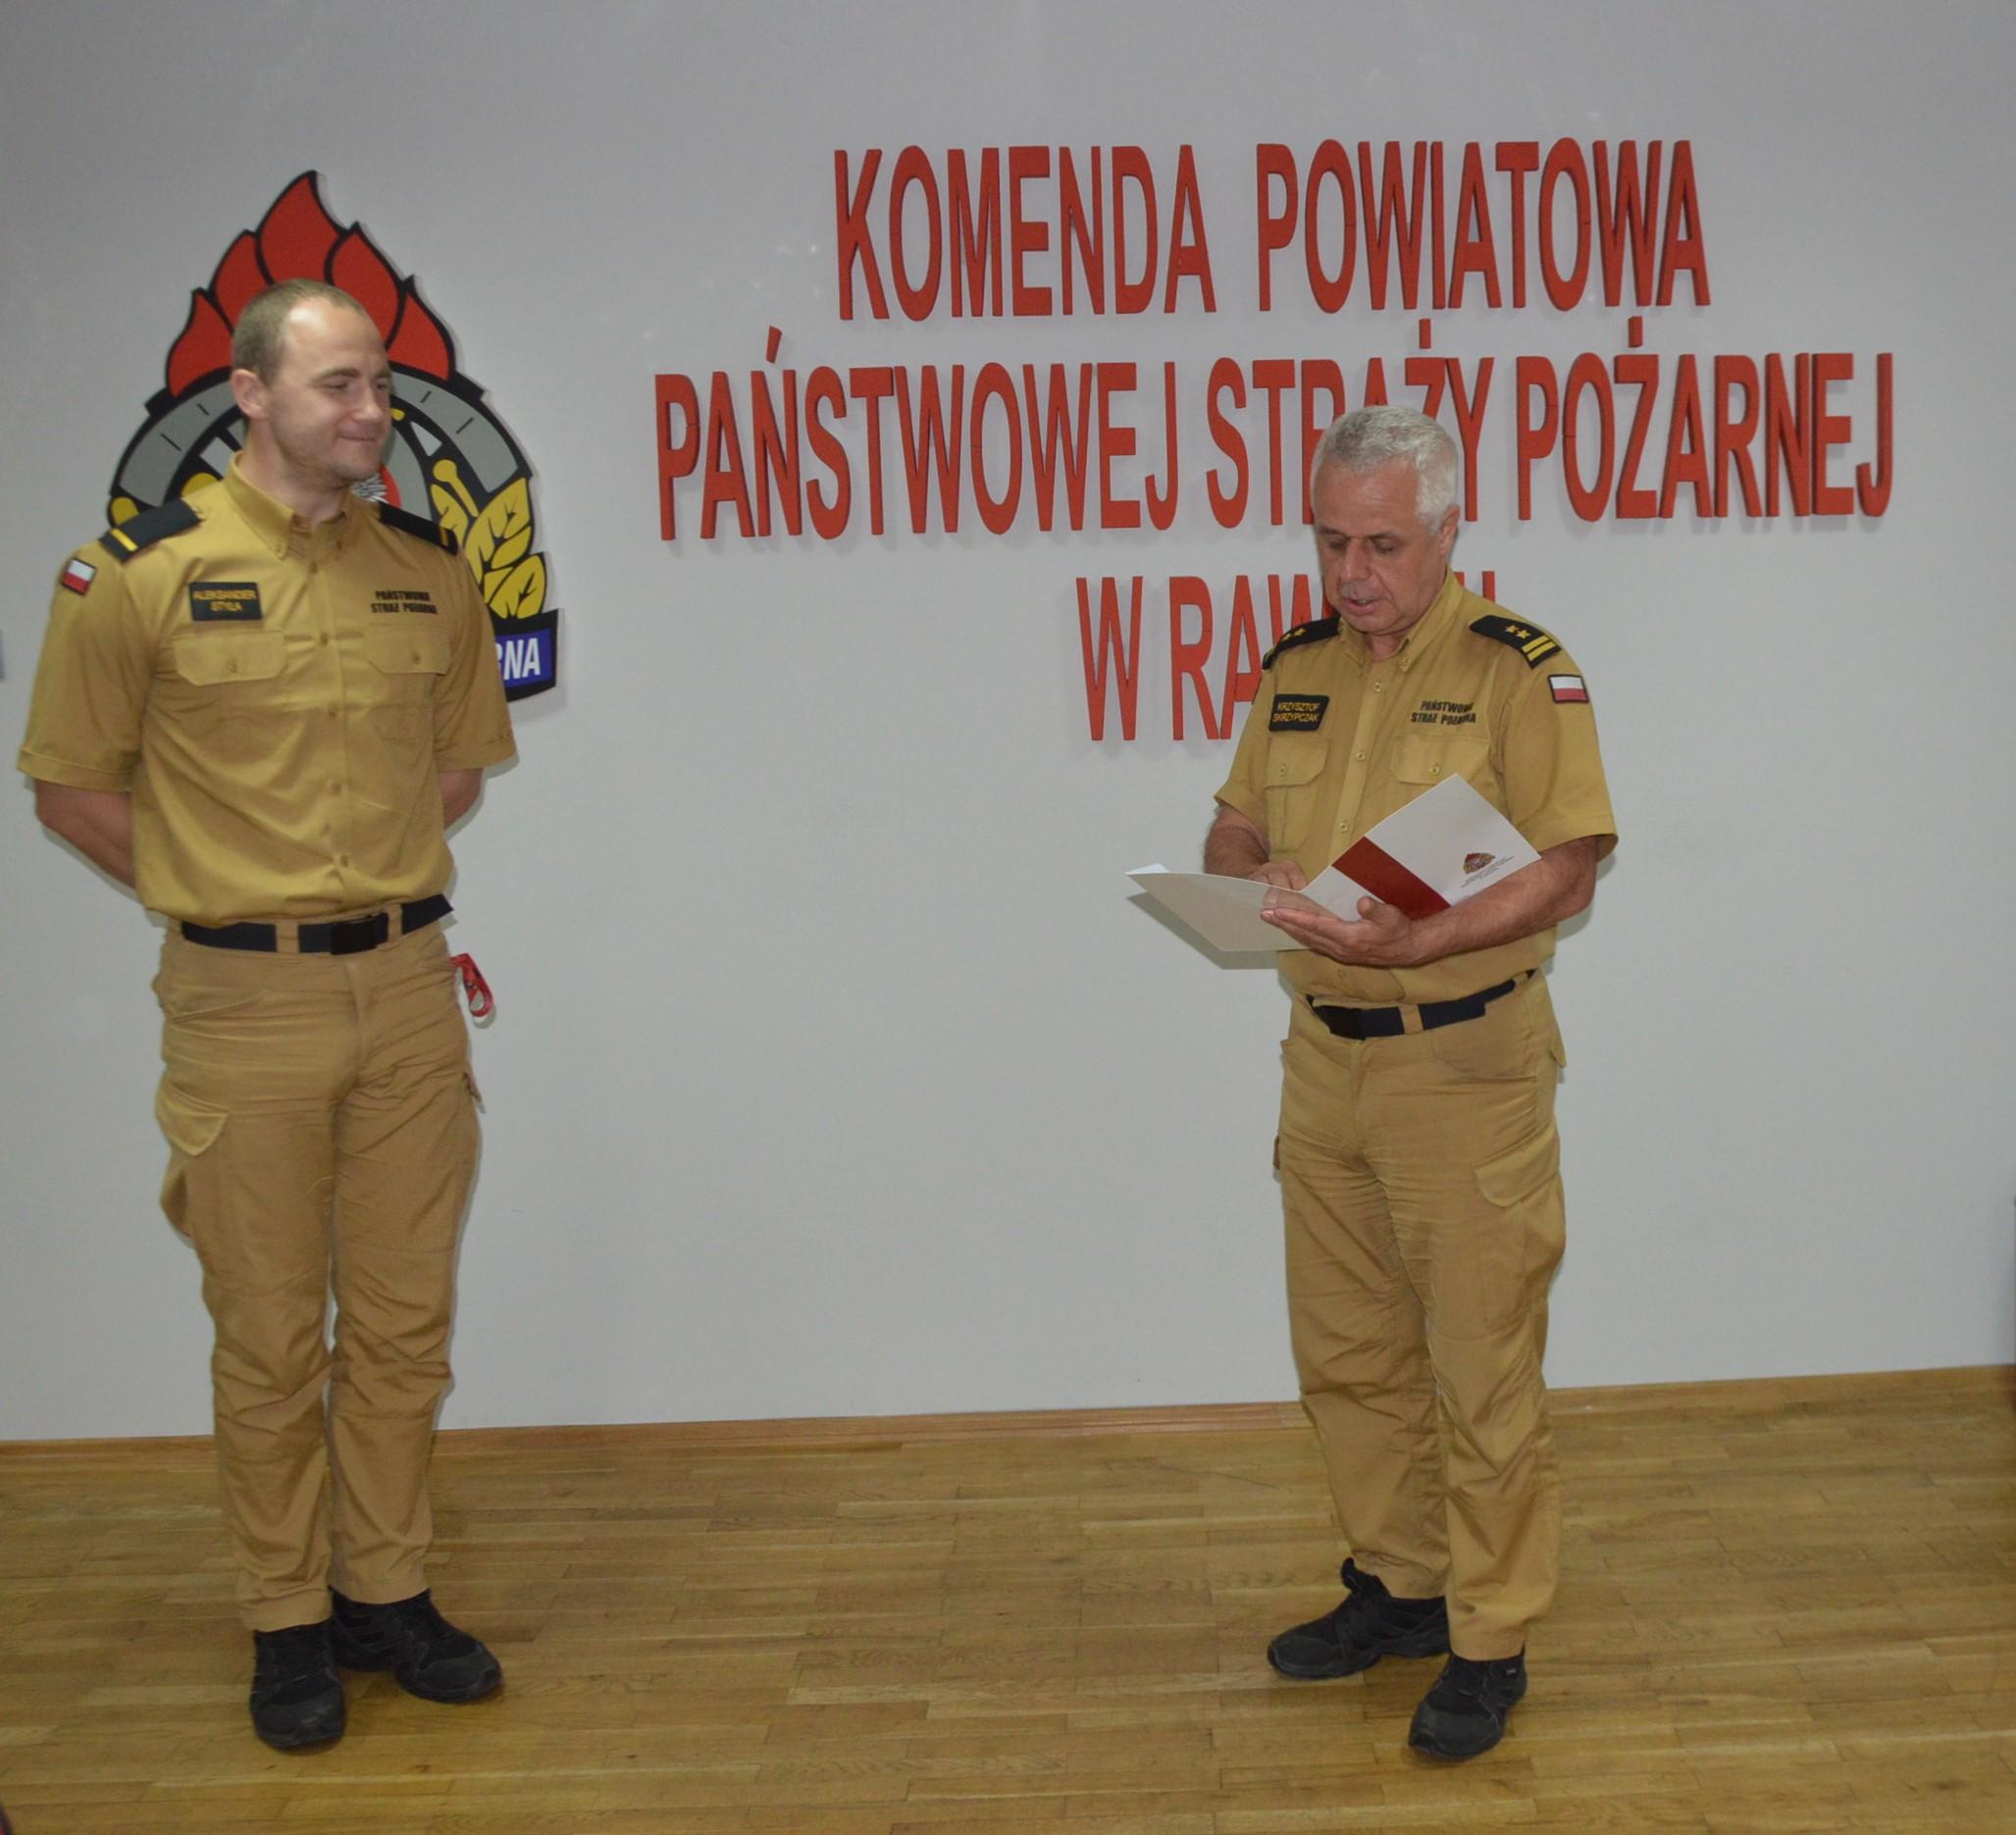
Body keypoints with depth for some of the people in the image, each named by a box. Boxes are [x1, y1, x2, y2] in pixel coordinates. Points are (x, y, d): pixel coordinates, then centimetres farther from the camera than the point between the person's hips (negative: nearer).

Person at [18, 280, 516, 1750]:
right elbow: (72, 787, 0)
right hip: (244, 1003, -3)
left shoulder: (430, 569, 4)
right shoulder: (140, 573, -7)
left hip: (411, 985, 4)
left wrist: (371, 885, 8)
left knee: (403, 1320, 12)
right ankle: (287, 1620, 22)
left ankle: (386, 1591, 27)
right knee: (270, 1336, 7)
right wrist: (226, 901, 0)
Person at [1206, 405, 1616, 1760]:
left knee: (1481, 1367, 2)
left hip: (1466, 1063, -6)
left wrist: (1417, 943, -26)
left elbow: (1569, 872, -14)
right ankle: (1398, 1584, 33)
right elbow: (1236, 827, 18)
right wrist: (1250, 879, -6)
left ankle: (1491, 1643, 16)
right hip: (1323, 1055, 6)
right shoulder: (1296, 670, 9)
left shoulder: (1518, 669, -10)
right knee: (1347, 1351, 16)